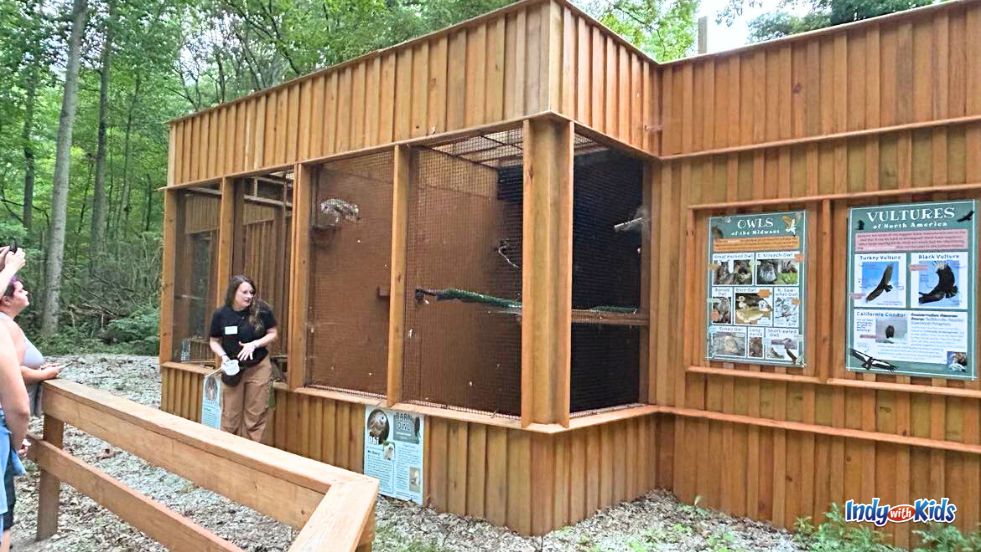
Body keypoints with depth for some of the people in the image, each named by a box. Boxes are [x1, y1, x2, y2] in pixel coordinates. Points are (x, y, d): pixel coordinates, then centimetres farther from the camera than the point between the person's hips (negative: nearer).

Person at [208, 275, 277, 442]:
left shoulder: (262, 310, -12)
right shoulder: (221, 314, -8)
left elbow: (273, 334, -2)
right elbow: (214, 341, 4)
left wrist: (254, 344, -18)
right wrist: (223, 356, -15)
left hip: (259, 368, -1)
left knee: (255, 415, 5)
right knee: (230, 415, 8)